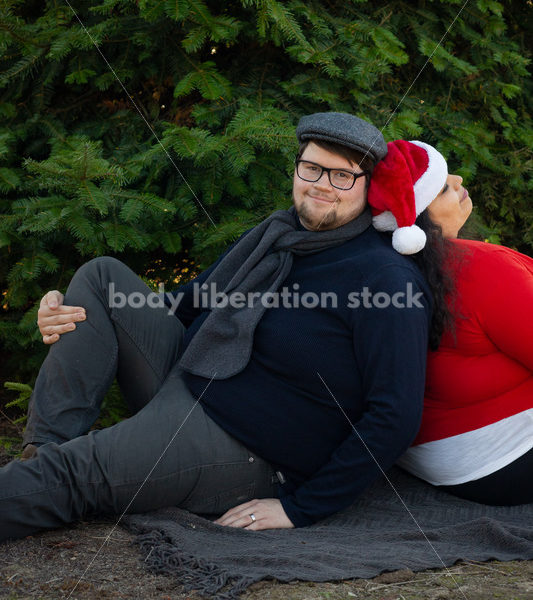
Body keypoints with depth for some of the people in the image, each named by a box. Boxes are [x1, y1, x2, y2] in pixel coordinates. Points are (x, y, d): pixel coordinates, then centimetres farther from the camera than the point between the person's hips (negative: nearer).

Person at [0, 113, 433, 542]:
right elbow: (188, 305, 17)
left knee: (72, 474, -23)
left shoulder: (388, 280, -17)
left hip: (244, 453, -9)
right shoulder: (276, 233, 10)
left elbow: (396, 418, -21)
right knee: (102, 277, 0)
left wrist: (299, 508, -20)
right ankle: (45, 452, -10)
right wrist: (70, 317, 2)